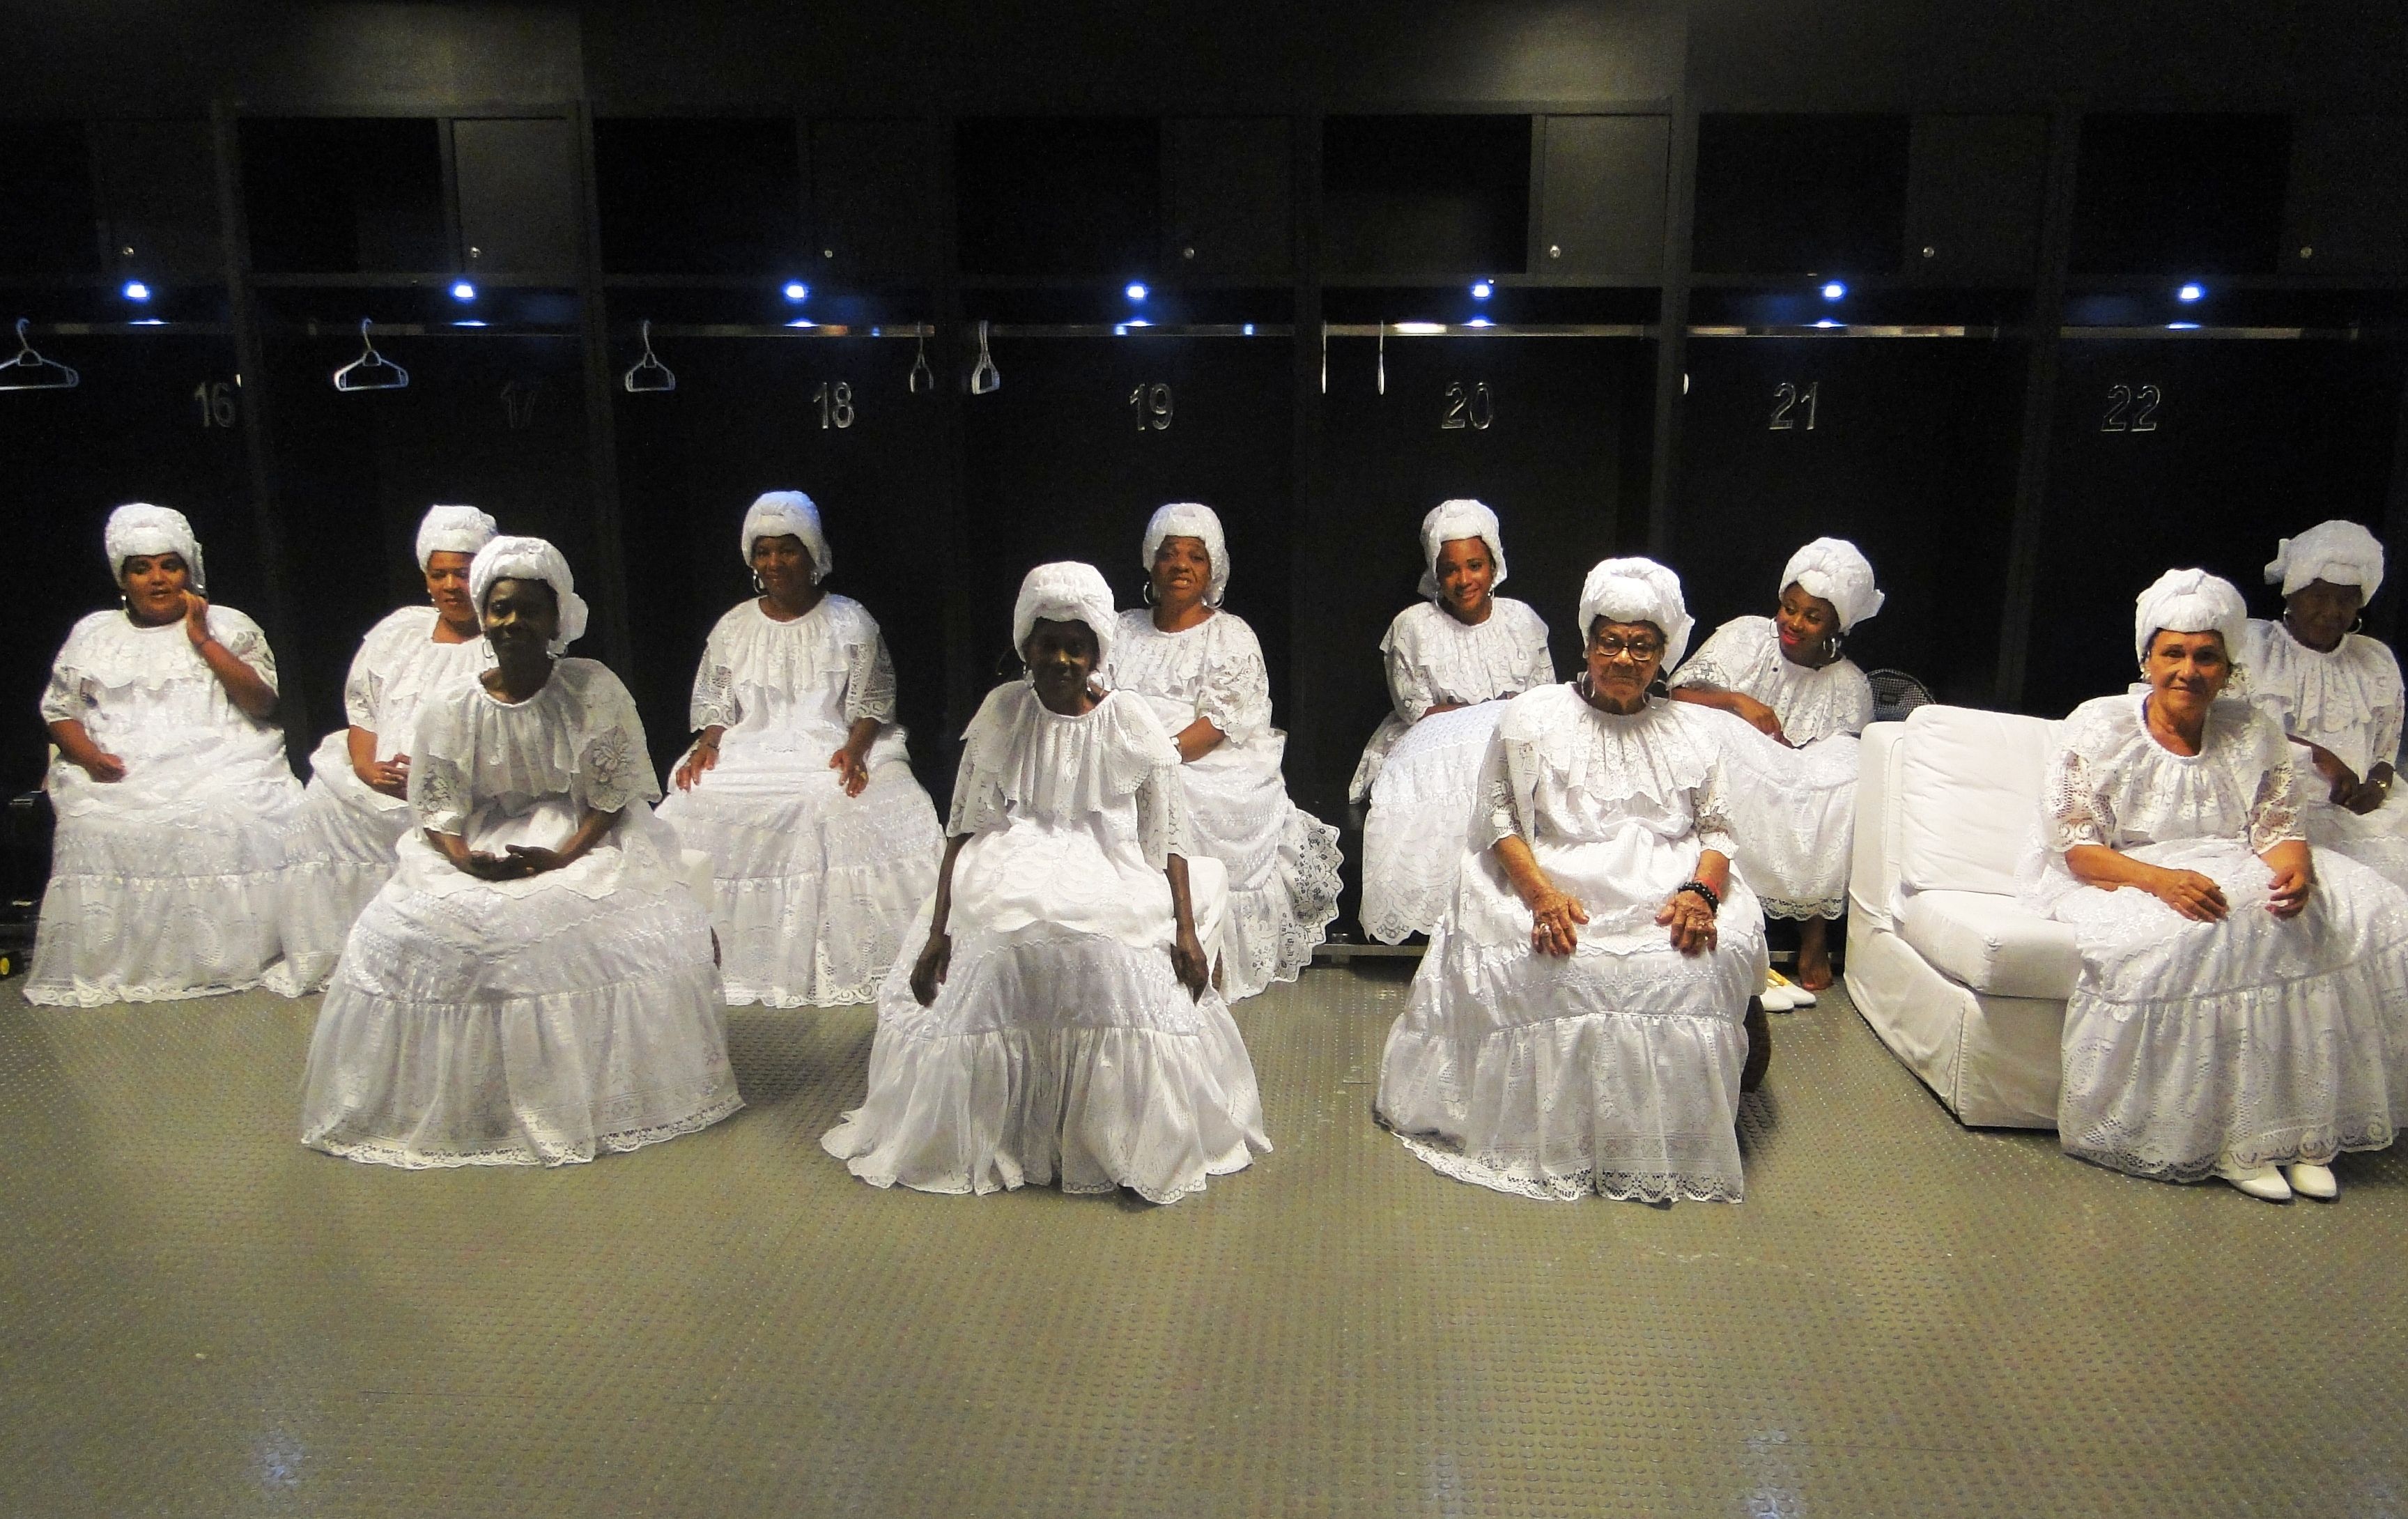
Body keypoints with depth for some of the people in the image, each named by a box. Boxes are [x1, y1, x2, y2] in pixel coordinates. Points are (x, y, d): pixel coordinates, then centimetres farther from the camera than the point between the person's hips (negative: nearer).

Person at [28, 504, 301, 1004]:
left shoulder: (229, 626, 14)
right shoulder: (93, 634, 20)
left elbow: (262, 704, 3)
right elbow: (59, 711, 16)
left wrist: (203, 640, -2)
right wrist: (88, 754, -6)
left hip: (220, 764, -2)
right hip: (118, 774, 2)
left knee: (237, 819, -32)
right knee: (102, 828, -29)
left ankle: (230, 959, -22)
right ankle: (114, 965, -17)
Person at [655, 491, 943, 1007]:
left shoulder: (850, 622, 5)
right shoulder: (734, 627, 14)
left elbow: (872, 703, 3)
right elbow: (714, 703, 15)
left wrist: (855, 747, -16)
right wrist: (706, 745, -6)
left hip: (837, 750, -2)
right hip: (750, 754, 3)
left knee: (883, 809, -30)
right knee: (692, 820, -21)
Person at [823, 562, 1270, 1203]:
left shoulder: (1128, 721, 0)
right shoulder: (1002, 712, 3)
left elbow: (1169, 835, 1)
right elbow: (965, 825, 2)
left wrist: (1186, 930, -8)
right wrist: (938, 928, -4)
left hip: (1111, 888, -1)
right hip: (1014, 881, 1)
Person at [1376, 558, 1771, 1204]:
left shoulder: (1695, 730, 17)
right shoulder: (1533, 717, 10)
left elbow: (1718, 829, 10)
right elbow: (1502, 818, 1)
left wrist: (1702, 892, -14)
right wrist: (1542, 893, -17)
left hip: (1667, 890, 2)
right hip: (1557, 879, -2)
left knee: (1709, 960, -29)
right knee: (1561, 966, -33)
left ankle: (1671, 1140, -13)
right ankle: (1557, 1135, -16)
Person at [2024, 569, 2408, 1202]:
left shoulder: (2254, 734, 7)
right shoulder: (2097, 728, -5)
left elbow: (2278, 828, 2)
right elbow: (2076, 847, -11)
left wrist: (2296, 870, -24)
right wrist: (2161, 879, -28)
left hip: (2234, 875, 4)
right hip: (2118, 881, -4)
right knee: (2185, 938, -35)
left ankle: (2300, 1127, -14)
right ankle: (2216, 1138, -23)